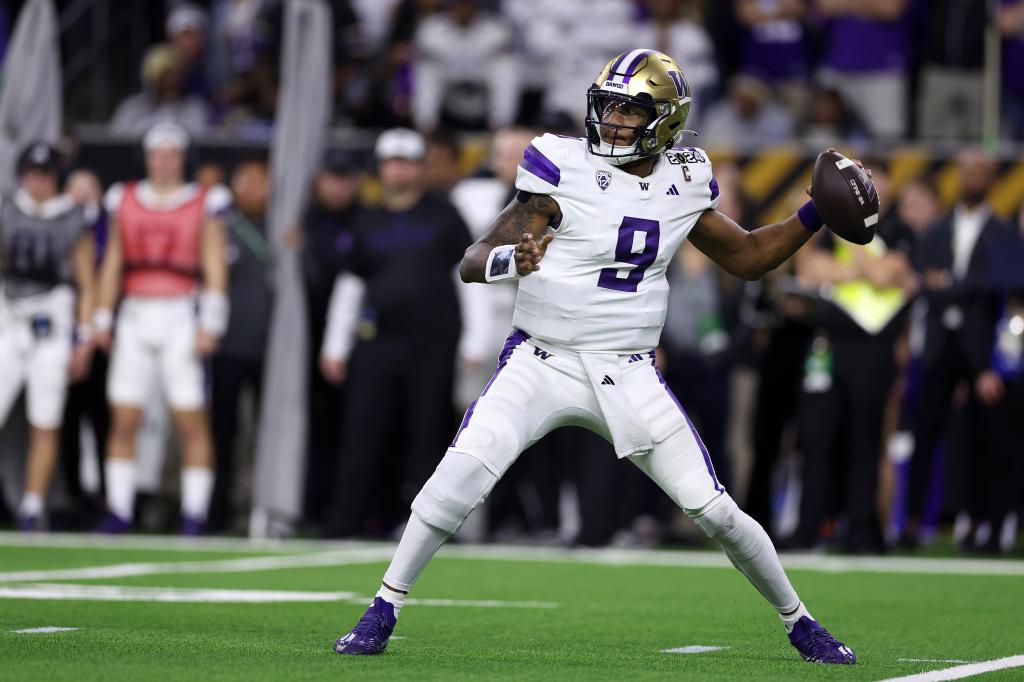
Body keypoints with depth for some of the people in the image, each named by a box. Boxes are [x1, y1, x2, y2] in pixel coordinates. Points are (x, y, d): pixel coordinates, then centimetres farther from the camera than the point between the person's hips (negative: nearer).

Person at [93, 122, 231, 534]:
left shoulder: (204, 206, 3)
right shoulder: (125, 203, 13)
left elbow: (215, 270, -1)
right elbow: (112, 264, 16)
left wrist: (209, 327, -9)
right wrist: (102, 318, 8)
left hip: (180, 319, -3)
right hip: (135, 317, 3)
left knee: (192, 422, -5)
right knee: (123, 420, 0)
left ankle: (194, 515, -2)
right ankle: (118, 511, 4)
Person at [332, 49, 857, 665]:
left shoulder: (683, 186, 3)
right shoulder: (564, 169, -10)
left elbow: (747, 258, 18)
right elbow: (475, 262, -12)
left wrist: (815, 216, 6)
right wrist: (511, 260, -35)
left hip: (628, 377, 3)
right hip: (541, 362, -3)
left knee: (716, 511, 0)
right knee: (465, 470, -25)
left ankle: (799, 621, 23)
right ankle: (384, 612, -12)